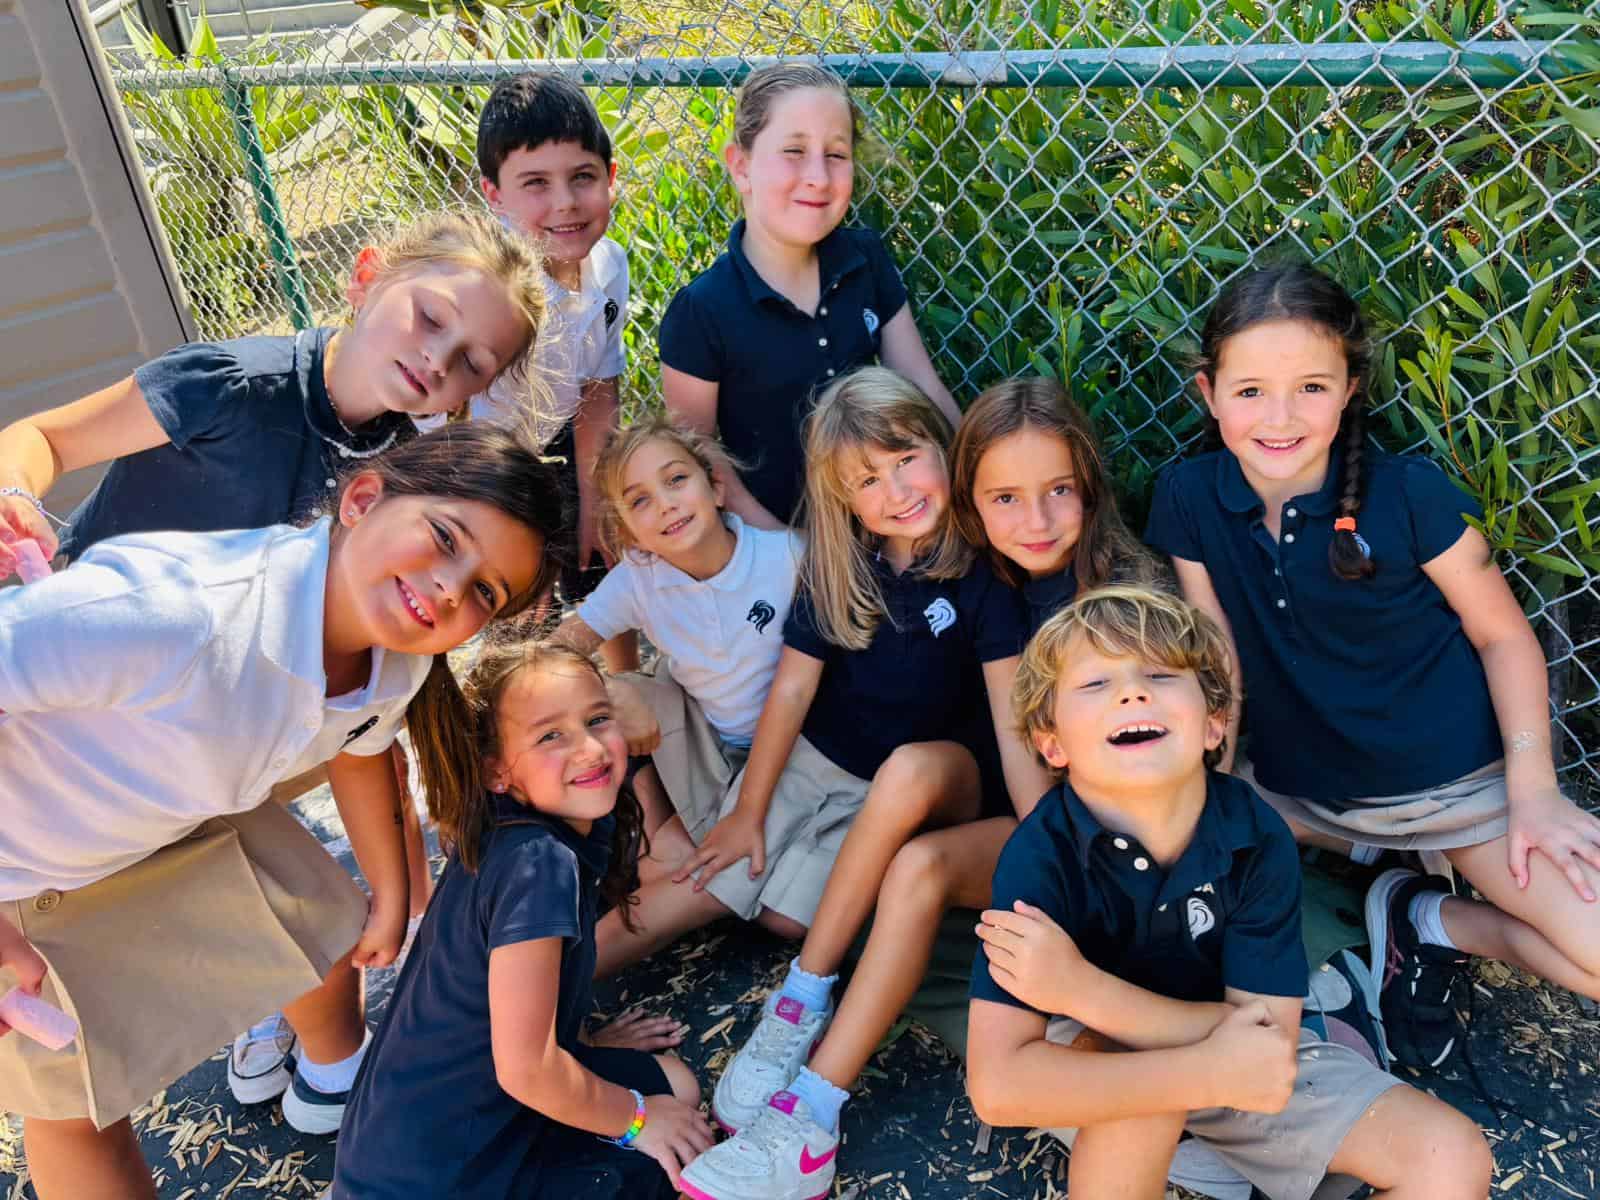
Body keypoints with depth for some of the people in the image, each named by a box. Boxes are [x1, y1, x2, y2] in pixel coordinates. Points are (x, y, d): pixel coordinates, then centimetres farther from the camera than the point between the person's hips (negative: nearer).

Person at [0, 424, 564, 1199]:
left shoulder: (398, 661, -18)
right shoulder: (177, 613, -44)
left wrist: (392, 896, 13)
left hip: (186, 815, 6)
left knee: (330, 927, 15)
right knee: (75, 1105, 6)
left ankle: (334, 1079, 48)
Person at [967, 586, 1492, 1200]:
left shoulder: (1258, 837, -20)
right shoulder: (1040, 854, -29)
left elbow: (1269, 1035, -24)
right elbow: (997, 1085, -35)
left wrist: (1080, 988, -38)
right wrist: (1213, 1072, -37)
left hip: (1234, 1055, 4)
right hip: (1090, 1069, -3)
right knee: (1143, 1083, -37)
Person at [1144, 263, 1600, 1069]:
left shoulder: (1409, 494, -17)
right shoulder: (1188, 499, -11)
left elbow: (1503, 636, -5)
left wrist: (1533, 789, -13)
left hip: (1456, 781, -2)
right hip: (1296, 789, 3)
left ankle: (1432, 923, 11)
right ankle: (1353, 852, 5)